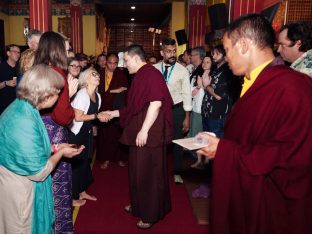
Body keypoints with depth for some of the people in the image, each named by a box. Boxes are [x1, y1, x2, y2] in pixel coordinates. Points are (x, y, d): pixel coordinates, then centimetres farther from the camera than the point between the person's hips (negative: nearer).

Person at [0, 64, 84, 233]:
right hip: (19, 190, -9)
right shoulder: (24, 123, -32)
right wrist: (60, 153, -10)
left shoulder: (19, 106, -3)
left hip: (15, 180, 9)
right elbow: (39, 173, -23)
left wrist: (54, 147, 7)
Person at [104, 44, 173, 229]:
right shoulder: (140, 76, 16)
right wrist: (113, 113, 21)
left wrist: (144, 130, -24)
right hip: (139, 133, 9)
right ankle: (139, 205, 37)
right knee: (138, 170, 18)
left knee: (149, 172, 3)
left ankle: (151, 214, 19)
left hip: (149, 134, -9)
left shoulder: (151, 74, -14)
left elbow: (156, 103, -24)